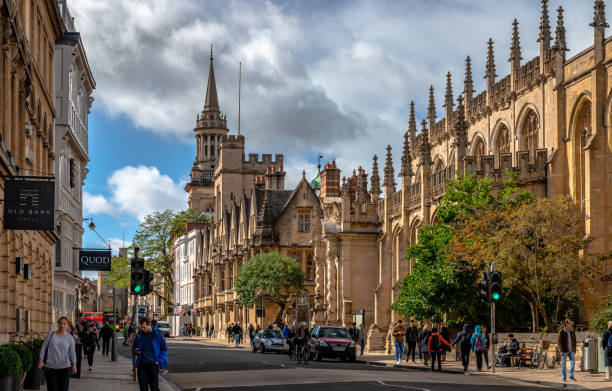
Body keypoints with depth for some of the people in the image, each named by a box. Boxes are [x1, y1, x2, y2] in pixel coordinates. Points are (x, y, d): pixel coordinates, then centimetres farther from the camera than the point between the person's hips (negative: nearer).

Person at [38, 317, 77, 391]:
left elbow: (72, 352, 4)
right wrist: (41, 360, -3)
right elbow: (44, 347, 6)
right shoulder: (51, 334, 4)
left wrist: (74, 365, -7)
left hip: (64, 367, 0)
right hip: (50, 366, 0)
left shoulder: (70, 338, 3)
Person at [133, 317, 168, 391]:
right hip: (142, 364, 3)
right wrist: (135, 350, -4)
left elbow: (164, 349, 3)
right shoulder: (139, 335, 7)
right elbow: (134, 347, 20)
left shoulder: (158, 334, -2)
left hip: (153, 364, -3)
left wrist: (158, 361, -7)